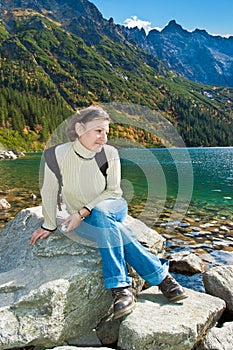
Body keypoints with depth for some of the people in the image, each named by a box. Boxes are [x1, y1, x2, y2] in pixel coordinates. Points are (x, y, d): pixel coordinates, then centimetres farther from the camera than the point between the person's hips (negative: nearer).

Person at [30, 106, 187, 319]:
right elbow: (49, 192, -7)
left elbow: (113, 191, -10)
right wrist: (49, 226, 3)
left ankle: (120, 286, -27)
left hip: (113, 208, 0)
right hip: (84, 221, 0)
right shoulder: (59, 154, -20)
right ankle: (160, 276, -22)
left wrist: (82, 212, -20)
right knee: (111, 229, -33)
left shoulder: (110, 153, -17)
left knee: (100, 213, -35)